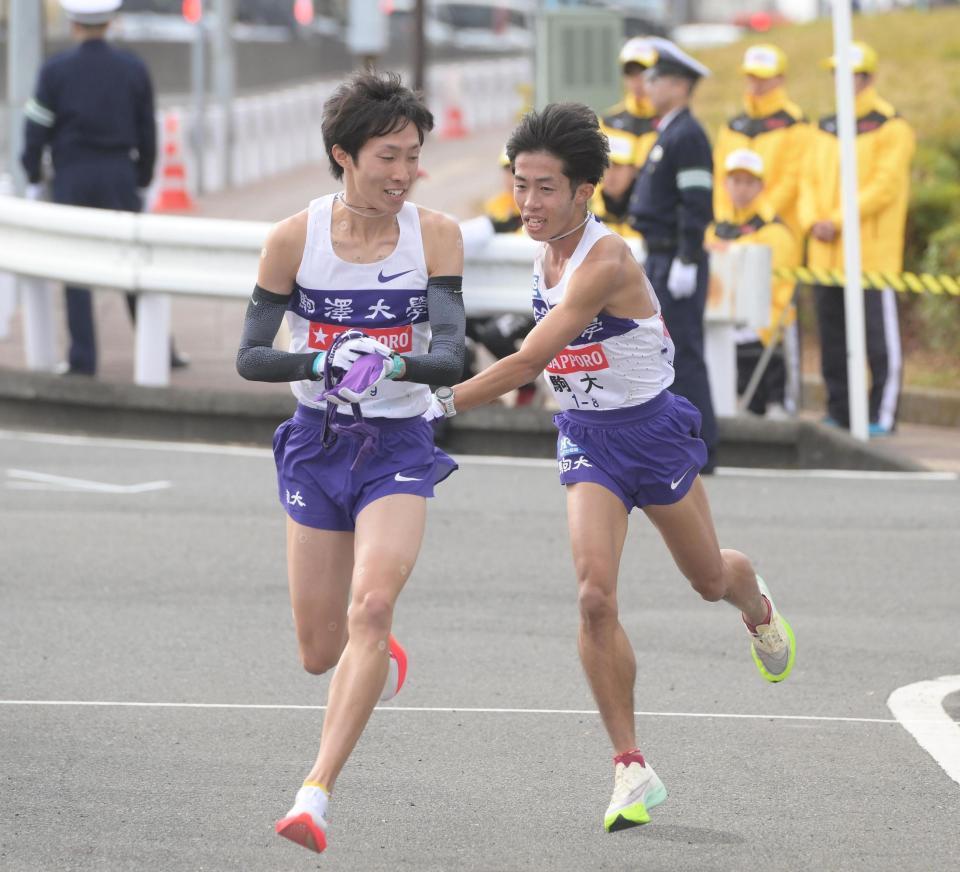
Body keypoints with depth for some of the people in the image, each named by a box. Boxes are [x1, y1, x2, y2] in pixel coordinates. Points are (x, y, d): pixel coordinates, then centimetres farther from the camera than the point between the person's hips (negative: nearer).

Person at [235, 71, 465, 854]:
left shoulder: (435, 235, -9)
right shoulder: (294, 239, -8)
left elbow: (452, 357, -15)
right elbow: (250, 356, -6)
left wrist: (393, 364, -37)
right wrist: (325, 362, -25)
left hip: (399, 446, -2)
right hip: (318, 443, 2)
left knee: (372, 604, -26)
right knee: (320, 653, 7)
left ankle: (316, 796, -27)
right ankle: (383, 658, 46)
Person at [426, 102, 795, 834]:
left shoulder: (605, 261, -29)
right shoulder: (547, 251, -4)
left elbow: (528, 362, -35)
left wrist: (441, 404, -39)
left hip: (651, 429, -5)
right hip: (585, 439, 5)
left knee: (710, 579, 18)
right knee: (595, 597, -15)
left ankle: (757, 605, 58)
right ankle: (632, 769, -10)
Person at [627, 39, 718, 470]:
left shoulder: (688, 136, -14)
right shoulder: (667, 135, 18)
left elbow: (696, 205, -20)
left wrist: (686, 262, -22)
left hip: (677, 261, -11)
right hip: (659, 259, 11)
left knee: (683, 354, -9)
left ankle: (699, 448, -7)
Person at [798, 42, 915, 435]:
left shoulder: (891, 128, -6)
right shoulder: (826, 129, 16)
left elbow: (884, 185, -14)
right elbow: (810, 179, 15)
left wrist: (838, 221, -18)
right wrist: (812, 220, -5)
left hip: (871, 252, -7)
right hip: (826, 254, 7)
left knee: (880, 339, -4)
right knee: (832, 340, 10)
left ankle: (882, 416, -1)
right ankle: (838, 413, 17)